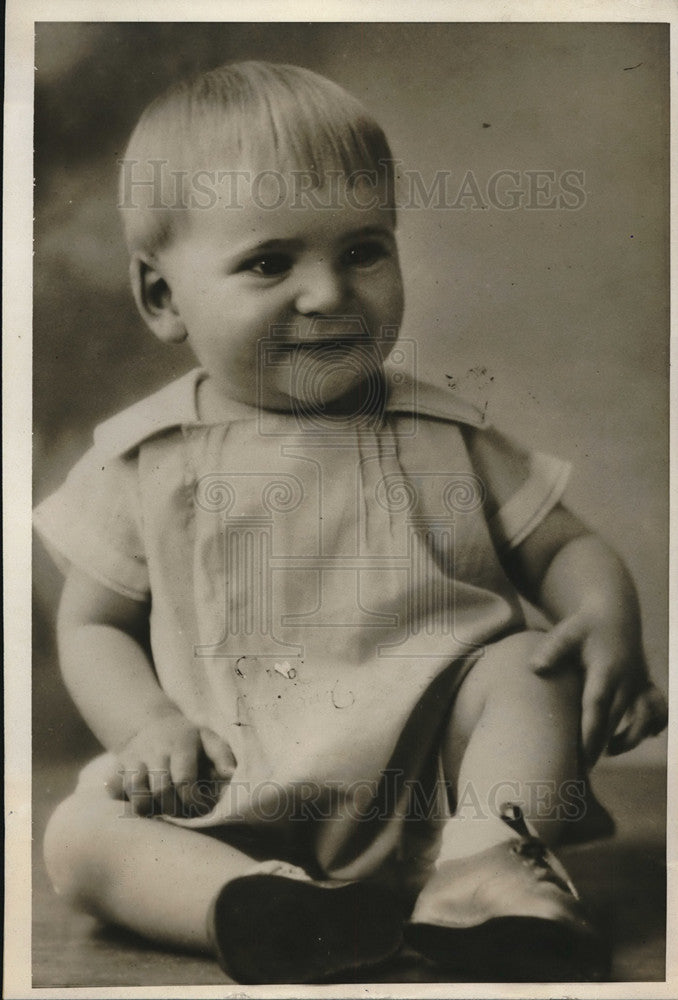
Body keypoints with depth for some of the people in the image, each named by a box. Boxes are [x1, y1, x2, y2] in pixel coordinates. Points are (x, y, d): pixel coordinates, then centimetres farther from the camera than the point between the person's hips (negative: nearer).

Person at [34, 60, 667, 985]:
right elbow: (93, 627, 10)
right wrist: (149, 725, -10)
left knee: (527, 663, -22)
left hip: (439, 774, 0)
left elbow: (565, 547, 12)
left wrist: (608, 619, -11)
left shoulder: (444, 434, 5)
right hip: (248, 815, 1)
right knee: (80, 834, -18)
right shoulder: (143, 462, 4)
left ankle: (488, 872, -29)